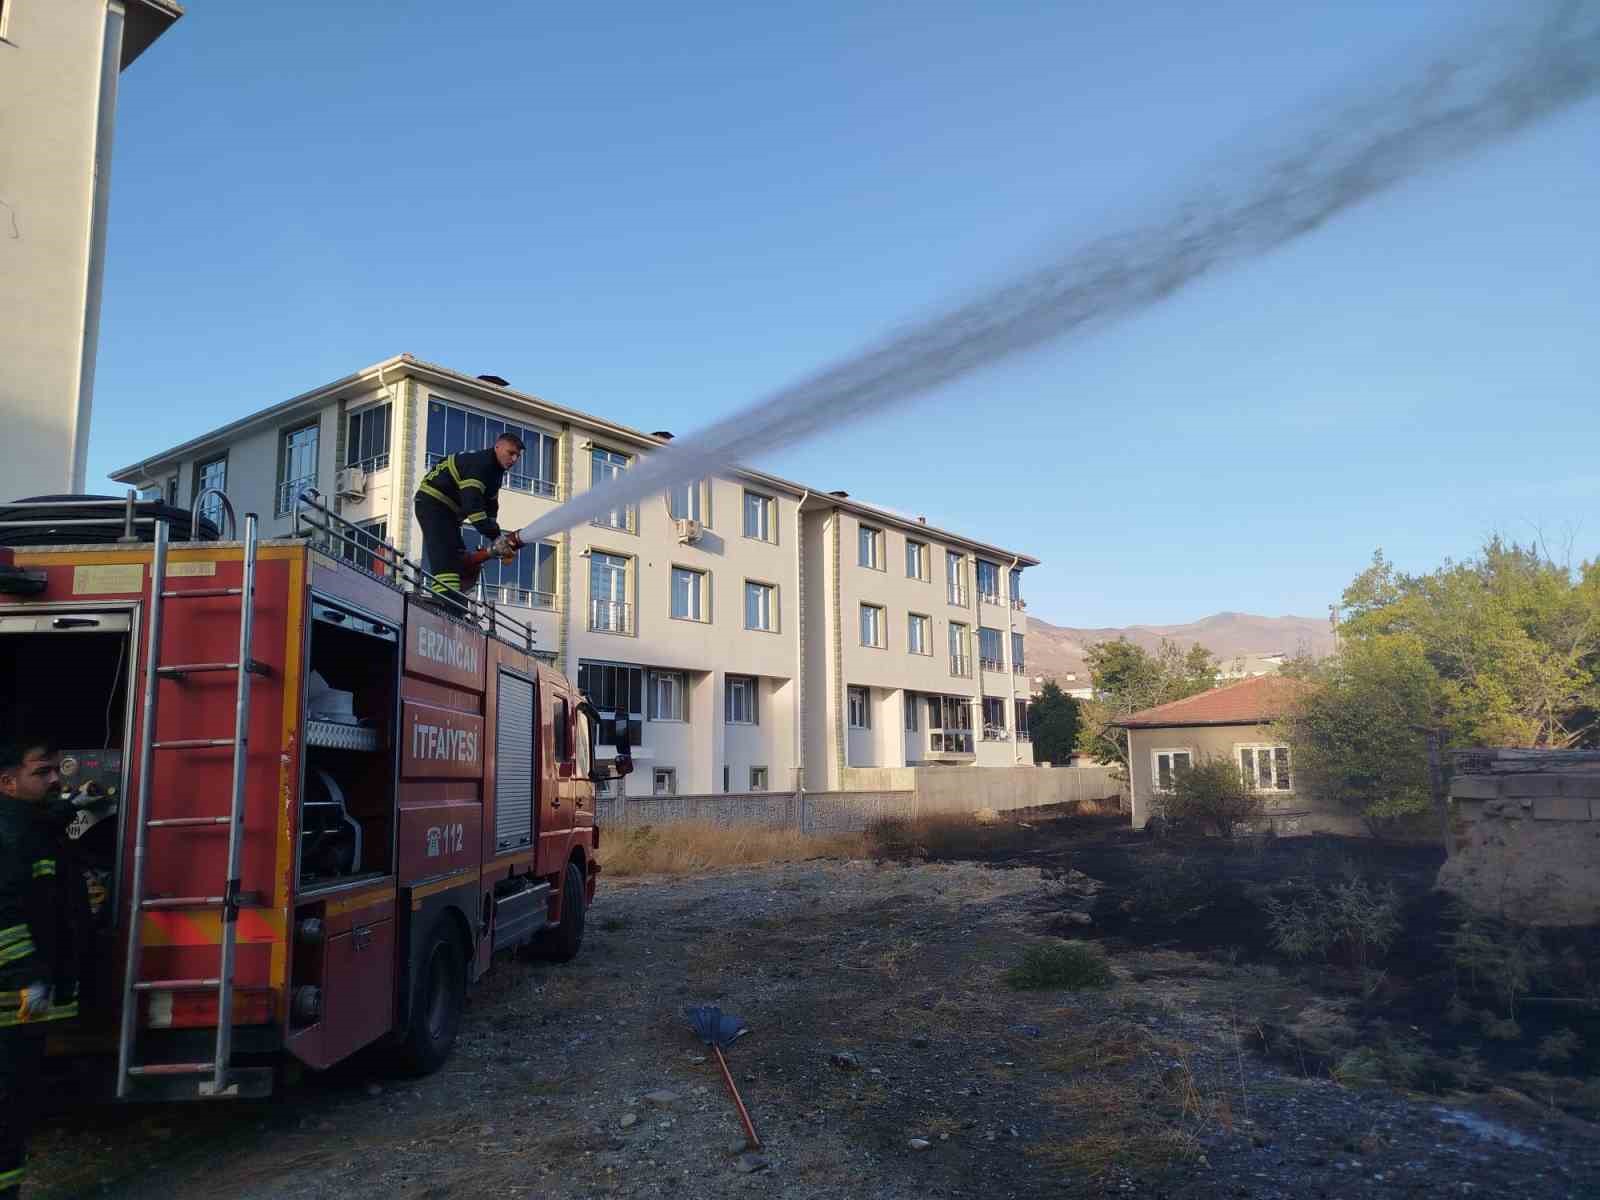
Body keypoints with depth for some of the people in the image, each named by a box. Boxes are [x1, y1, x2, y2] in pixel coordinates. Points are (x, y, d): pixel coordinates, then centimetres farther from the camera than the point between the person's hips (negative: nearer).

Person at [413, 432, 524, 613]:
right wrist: (495, 537, -35)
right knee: (444, 551, -23)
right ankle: (447, 599, -34)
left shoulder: (495, 472, 11)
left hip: (448, 512, 11)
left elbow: (490, 507, 11)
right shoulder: (479, 463, -22)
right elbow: (472, 504, -33)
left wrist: (498, 538, -2)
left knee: (459, 555, 6)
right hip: (432, 502, -11)